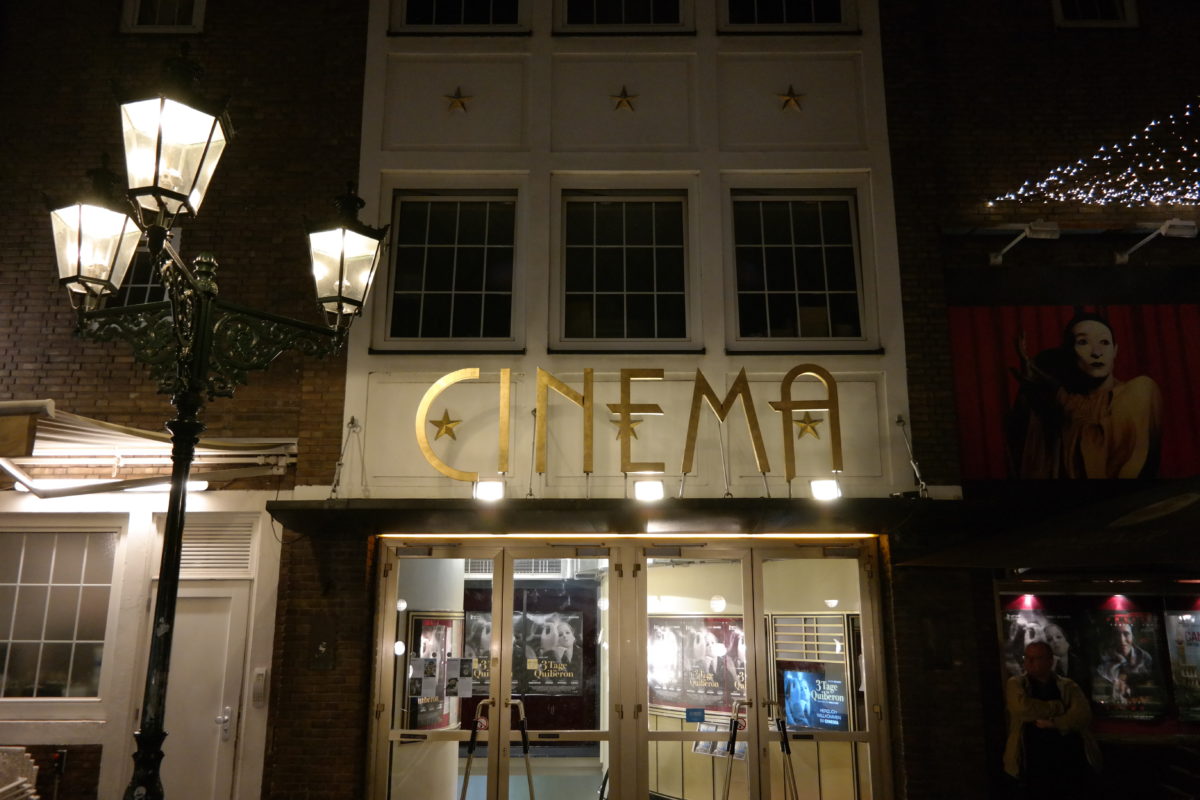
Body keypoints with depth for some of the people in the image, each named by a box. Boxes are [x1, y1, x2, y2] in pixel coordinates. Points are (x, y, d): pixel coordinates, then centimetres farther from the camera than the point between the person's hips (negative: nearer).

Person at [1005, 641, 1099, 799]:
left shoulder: (1068, 686, 8)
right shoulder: (1016, 684, 4)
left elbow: (1083, 715, -6)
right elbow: (1022, 708, -15)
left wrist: (1053, 723, -17)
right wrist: (1059, 707, -7)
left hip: (1069, 762, 1)